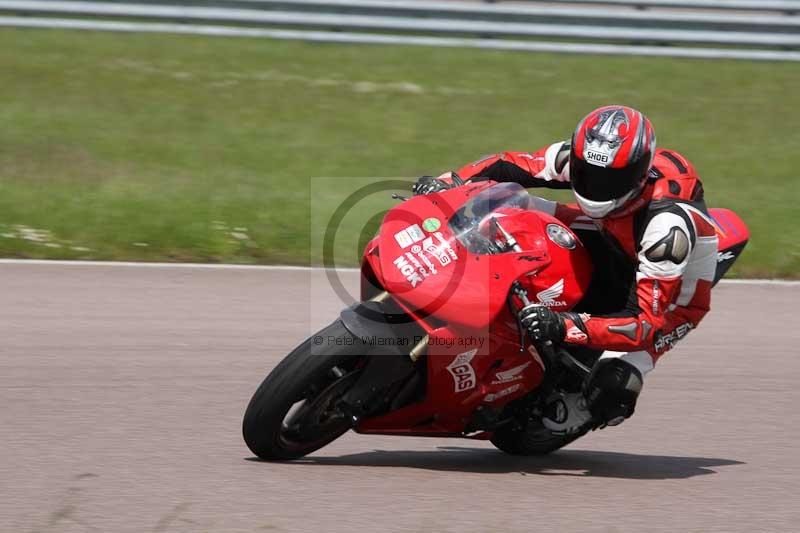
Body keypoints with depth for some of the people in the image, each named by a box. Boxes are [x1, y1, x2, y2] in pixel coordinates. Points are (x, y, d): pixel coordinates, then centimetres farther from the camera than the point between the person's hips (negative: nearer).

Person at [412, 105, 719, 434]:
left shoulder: (667, 225, -43)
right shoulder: (584, 158, -24)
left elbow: (647, 324, -44)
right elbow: (510, 166, -11)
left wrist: (566, 327, -57)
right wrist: (449, 182, -28)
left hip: (672, 298, -6)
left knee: (611, 394, -30)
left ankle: (570, 413, 5)